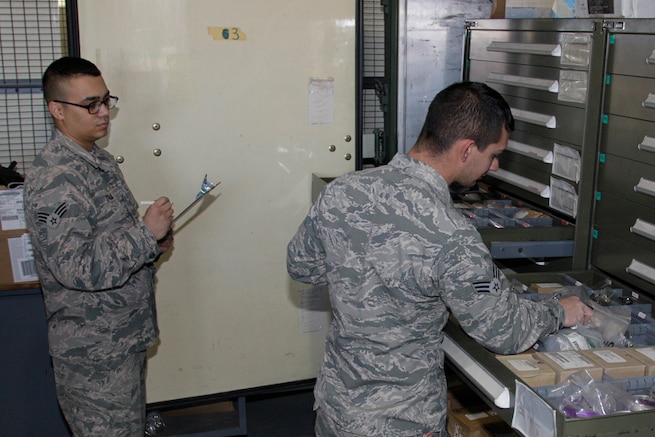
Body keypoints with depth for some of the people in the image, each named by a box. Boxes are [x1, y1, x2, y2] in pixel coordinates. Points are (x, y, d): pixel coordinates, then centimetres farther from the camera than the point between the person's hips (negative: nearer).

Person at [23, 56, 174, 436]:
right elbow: (78, 268, -30)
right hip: (93, 351, -9)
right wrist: (147, 233, -26)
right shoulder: (54, 179, -23)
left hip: (126, 334, 9)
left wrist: (154, 240, 2)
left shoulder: (100, 159, 9)